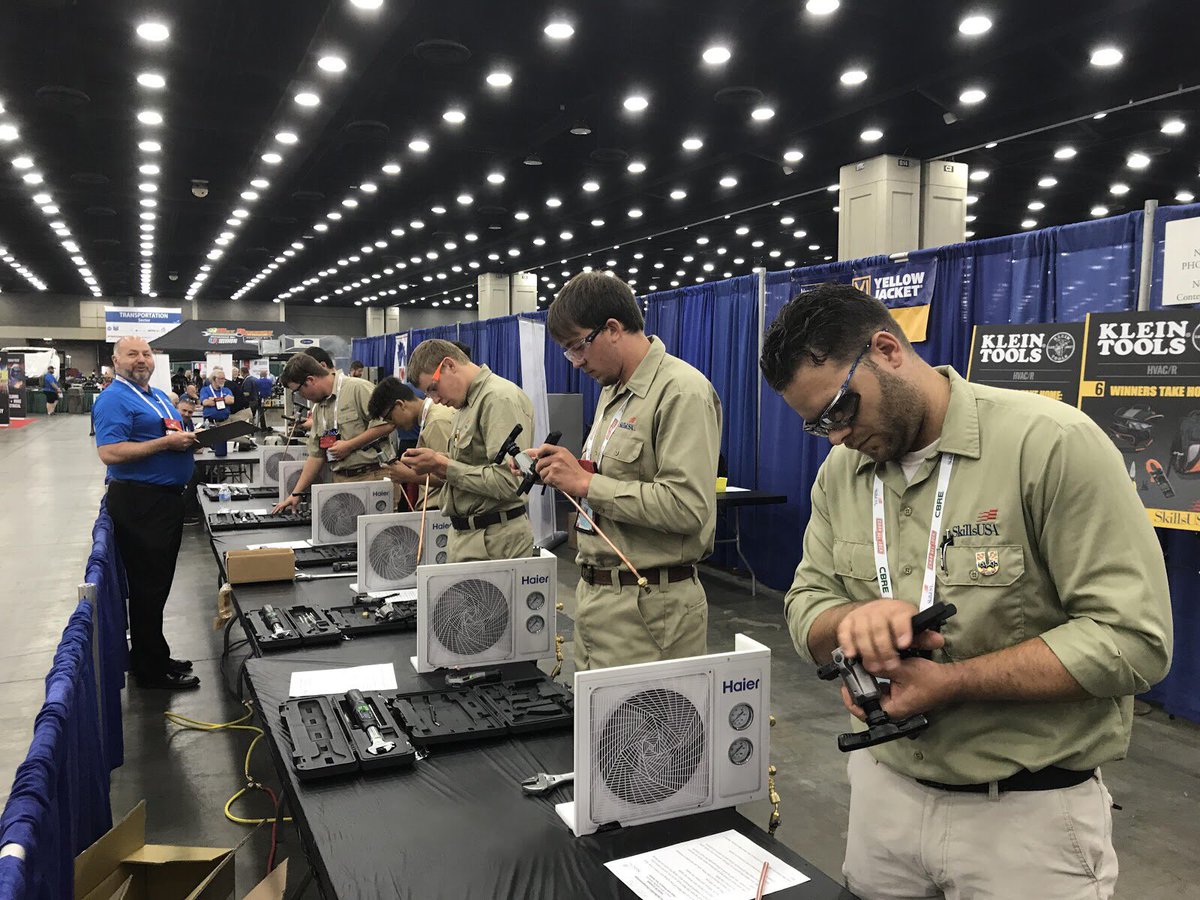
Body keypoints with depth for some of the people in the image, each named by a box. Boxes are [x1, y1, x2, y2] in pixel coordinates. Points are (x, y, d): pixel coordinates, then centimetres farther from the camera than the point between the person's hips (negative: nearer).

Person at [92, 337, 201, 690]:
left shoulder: (159, 396, 17)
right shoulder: (113, 399, -11)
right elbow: (109, 452, -23)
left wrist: (190, 438, 5)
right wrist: (167, 442, -22)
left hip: (167, 498, 9)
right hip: (138, 501, -9)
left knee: (158, 584, 17)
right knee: (148, 586, -2)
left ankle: (154, 657, 29)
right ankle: (151, 670, 9)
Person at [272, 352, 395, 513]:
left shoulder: (358, 388, -7)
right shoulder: (318, 408, 18)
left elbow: (386, 425, -16)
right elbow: (316, 455, 21)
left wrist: (349, 446, -11)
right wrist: (296, 494, 17)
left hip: (372, 475, -7)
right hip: (340, 480, 7)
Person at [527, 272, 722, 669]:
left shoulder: (682, 392, -15)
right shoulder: (612, 392, 15)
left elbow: (686, 506, -24)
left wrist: (586, 483, -19)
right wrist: (568, 475, 3)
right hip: (595, 592, 9)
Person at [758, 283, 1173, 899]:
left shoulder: (1050, 443, -17)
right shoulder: (840, 472, 1)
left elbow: (1132, 639, -20)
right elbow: (805, 611, 2)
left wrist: (950, 683, -26)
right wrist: (855, 617, -21)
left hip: (1028, 816, -4)